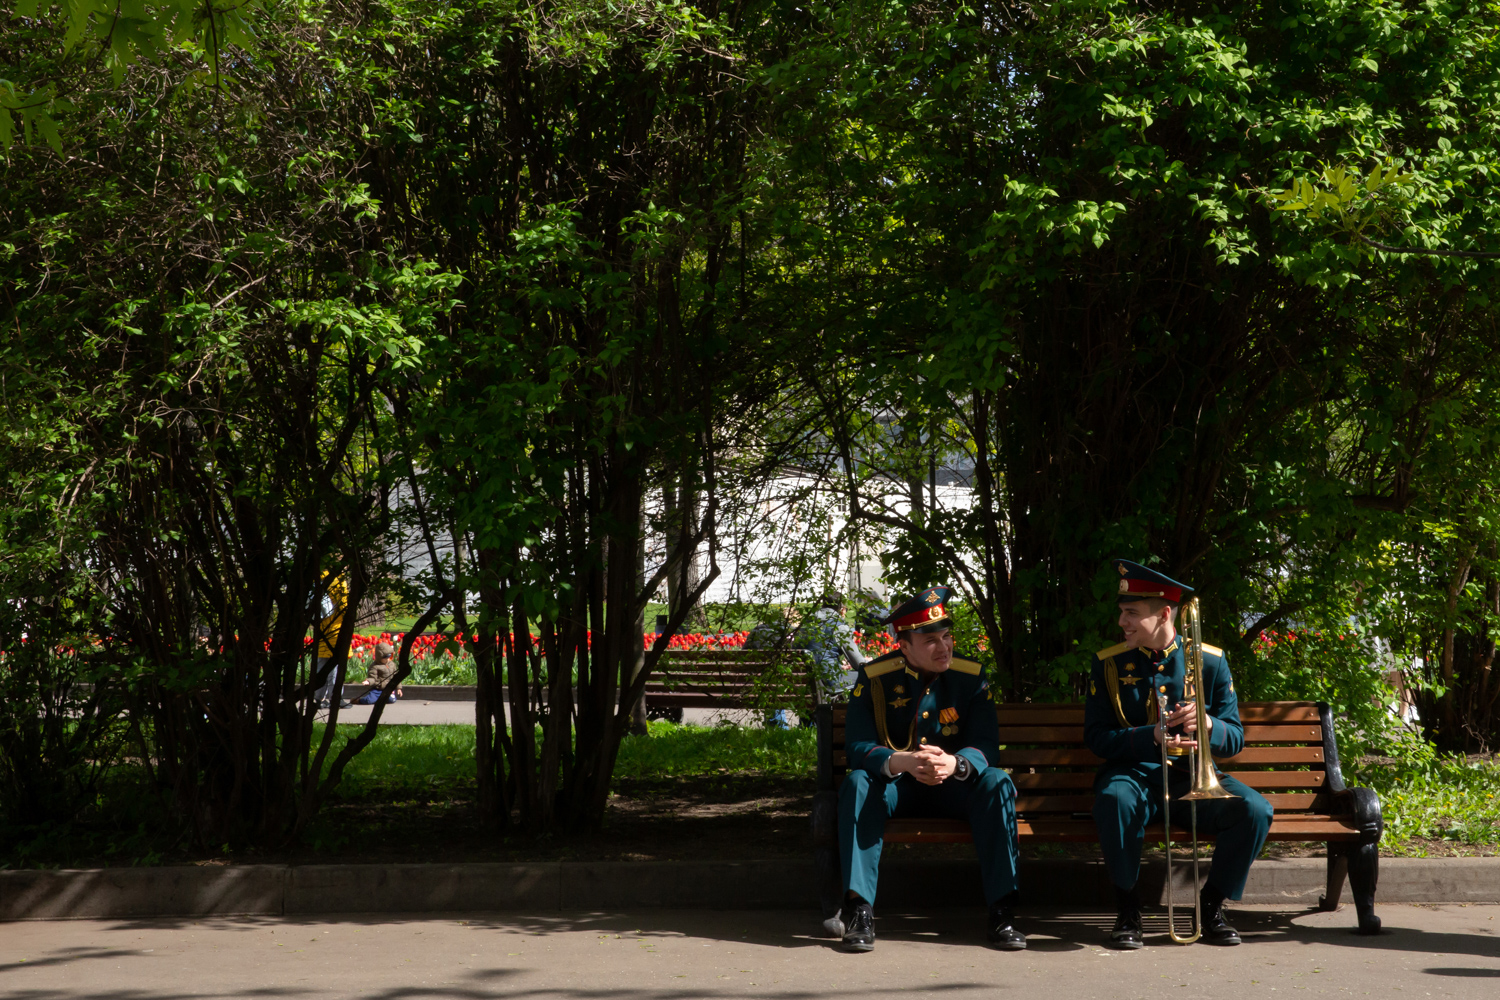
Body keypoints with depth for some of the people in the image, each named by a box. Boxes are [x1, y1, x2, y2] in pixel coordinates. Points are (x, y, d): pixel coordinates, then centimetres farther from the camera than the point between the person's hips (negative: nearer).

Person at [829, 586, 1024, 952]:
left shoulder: (971, 676, -6)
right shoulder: (873, 678, -9)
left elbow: (986, 745, -12)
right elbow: (858, 747, -17)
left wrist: (955, 764, -37)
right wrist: (901, 762, -40)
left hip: (954, 787, 1)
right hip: (896, 786, -1)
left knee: (997, 783, -29)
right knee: (857, 784, -32)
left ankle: (1002, 911, -28)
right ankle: (858, 909, -34)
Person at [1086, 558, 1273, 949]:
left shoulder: (1211, 662, 3)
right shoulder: (1109, 664, 2)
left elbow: (1235, 740, 4)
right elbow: (1096, 736, -3)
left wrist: (1208, 724, -20)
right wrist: (1152, 736, -20)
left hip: (1195, 777, 2)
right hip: (1137, 773, -1)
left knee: (1255, 810, -26)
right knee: (1114, 799, -37)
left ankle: (1211, 906, -4)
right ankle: (1128, 909, -18)